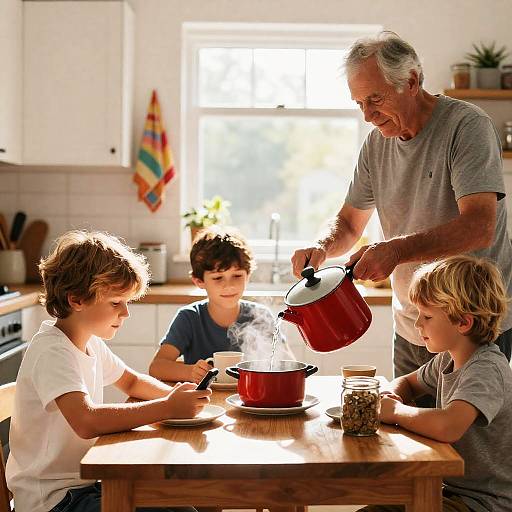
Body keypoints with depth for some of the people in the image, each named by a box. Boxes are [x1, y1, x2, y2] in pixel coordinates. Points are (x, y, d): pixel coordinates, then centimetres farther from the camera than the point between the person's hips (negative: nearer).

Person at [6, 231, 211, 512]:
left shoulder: (90, 343, 8)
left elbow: (132, 381, 22)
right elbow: (86, 421, -37)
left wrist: (175, 394, 0)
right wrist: (167, 408, -31)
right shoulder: (52, 351, -22)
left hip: (84, 484, 9)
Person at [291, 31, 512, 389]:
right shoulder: (377, 143, 5)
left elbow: (480, 228, -26)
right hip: (410, 329, 6)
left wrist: (398, 249, -38)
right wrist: (321, 248, -9)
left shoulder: (466, 125, -15)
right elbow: (350, 223, 13)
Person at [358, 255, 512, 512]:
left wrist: (395, 411, -22)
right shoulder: (448, 359, 4)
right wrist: (391, 398, -2)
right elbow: (407, 382, 23)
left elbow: (446, 427, -42)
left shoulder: (486, 370, -24)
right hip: (451, 489, 8)